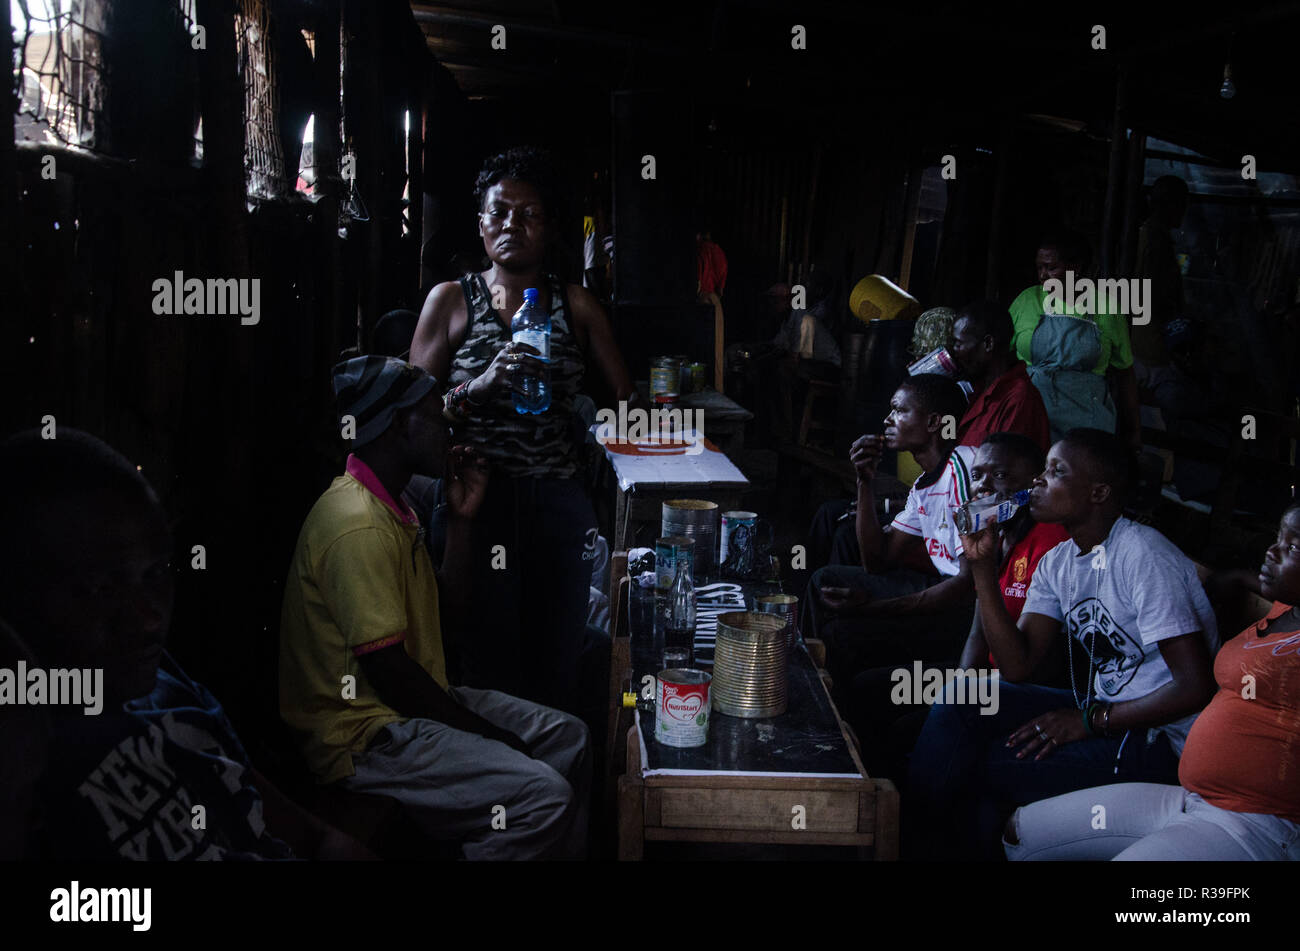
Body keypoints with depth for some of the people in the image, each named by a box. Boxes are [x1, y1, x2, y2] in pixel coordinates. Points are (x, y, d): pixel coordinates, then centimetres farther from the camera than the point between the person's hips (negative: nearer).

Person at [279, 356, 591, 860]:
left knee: (567, 739, 14)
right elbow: (387, 668, -24)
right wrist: (484, 733, -13)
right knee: (543, 796, -25)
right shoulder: (359, 524, -22)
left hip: (409, 703, 11)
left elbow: (445, 608, 16)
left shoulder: (390, 507, 13)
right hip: (363, 737, -11)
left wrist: (461, 519, 5)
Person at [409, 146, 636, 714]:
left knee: (558, 663, 5)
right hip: (479, 501, -2)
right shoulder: (451, 300, 5)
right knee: (487, 666, -3)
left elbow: (627, 404, 13)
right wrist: (483, 385, -15)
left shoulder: (575, 306, 10)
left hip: (559, 503, 2)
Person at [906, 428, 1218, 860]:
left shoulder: (1144, 557, -19)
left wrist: (1089, 721, -18)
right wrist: (983, 566, -8)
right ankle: (920, 841, 2)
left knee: (982, 764, -15)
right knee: (960, 699, -7)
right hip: (1102, 709, 8)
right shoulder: (1057, 563, 6)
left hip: (1162, 738, -8)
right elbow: (1018, 668, -2)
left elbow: (1194, 686, -22)